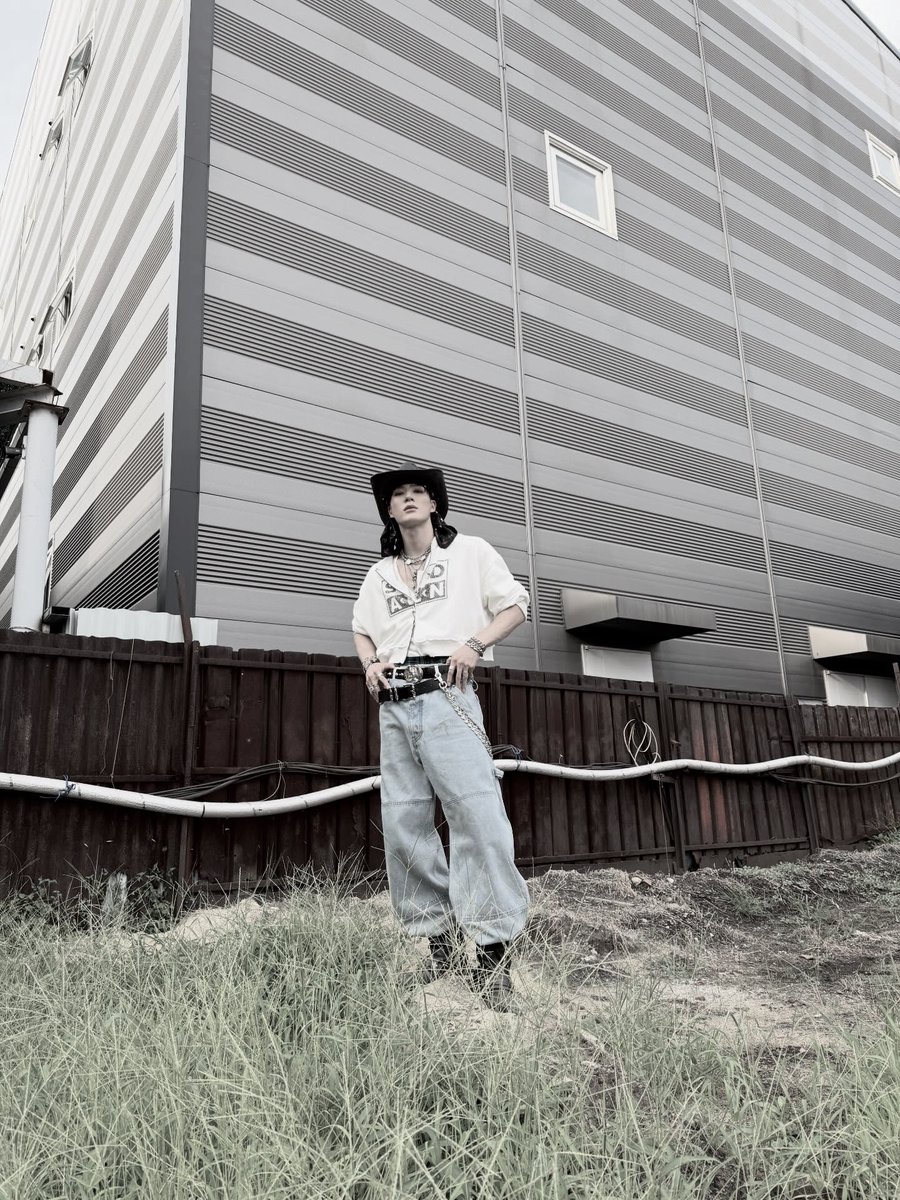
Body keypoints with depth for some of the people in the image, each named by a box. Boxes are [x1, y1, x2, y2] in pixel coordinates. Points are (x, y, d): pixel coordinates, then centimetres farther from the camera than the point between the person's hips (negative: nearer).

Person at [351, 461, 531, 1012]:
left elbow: (515, 604, 8)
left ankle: (492, 953, -11)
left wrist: (474, 644, -8)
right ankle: (441, 940, 13)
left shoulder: (471, 552, 12)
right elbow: (362, 629, 30)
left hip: (445, 695, -5)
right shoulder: (381, 573, 25)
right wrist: (370, 663, 8)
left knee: (478, 813, -17)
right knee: (402, 823, 1)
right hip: (394, 706, 5)